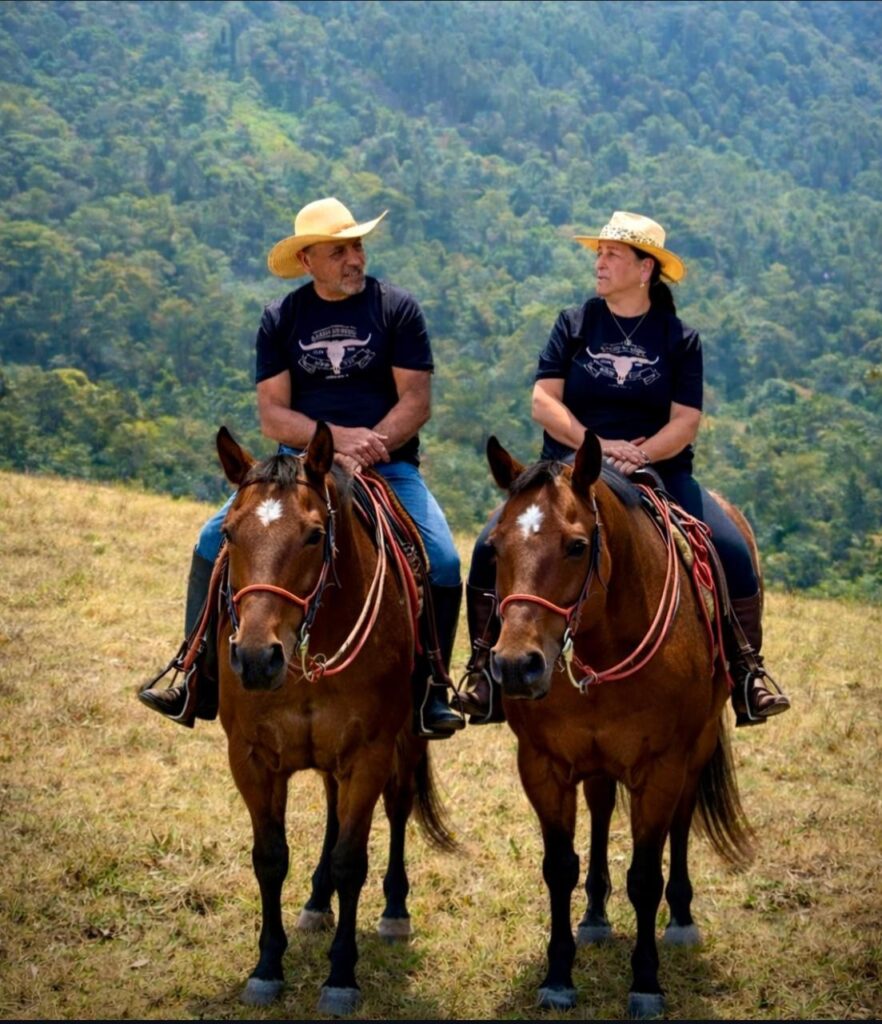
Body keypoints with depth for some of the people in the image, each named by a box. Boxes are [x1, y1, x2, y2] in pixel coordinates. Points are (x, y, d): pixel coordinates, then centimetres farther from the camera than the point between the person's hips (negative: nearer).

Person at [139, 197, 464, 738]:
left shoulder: (397, 307, 0)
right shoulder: (282, 318, 6)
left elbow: (416, 401, -6)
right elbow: (273, 413, 0)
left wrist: (368, 449, -21)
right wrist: (338, 438, -17)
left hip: (389, 465, -2)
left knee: (444, 561, -23)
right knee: (216, 539, -12)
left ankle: (427, 694, -5)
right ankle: (199, 683, -2)